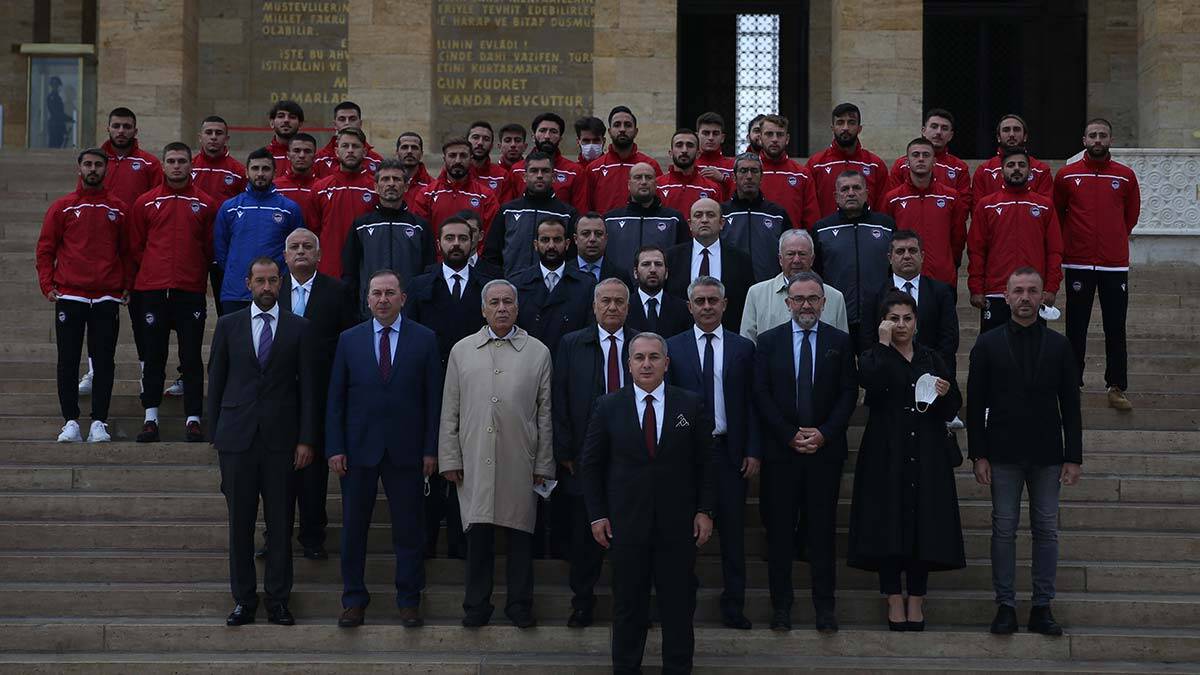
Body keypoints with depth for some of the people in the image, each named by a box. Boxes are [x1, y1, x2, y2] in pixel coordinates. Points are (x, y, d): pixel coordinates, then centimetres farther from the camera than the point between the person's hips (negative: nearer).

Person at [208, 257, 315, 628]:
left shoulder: (298, 328, 5)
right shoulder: (228, 325, 8)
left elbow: (307, 386, 4)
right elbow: (216, 381, 10)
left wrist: (306, 439, -2)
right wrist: (216, 432, 5)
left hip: (281, 439, -1)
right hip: (237, 438, 1)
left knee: (280, 524, 2)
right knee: (240, 523, 4)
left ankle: (278, 600, 10)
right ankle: (243, 600, 11)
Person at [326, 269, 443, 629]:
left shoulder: (424, 339, 2)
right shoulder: (349, 340, 5)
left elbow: (433, 398, 1)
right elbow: (336, 399, 5)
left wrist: (430, 449, -4)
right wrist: (335, 448, -3)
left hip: (406, 450, -1)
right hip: (359, 448, 1)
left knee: (409, 528, 4)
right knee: (354, 527, 7)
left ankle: (409, 600, 15)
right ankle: (354, 599, 17)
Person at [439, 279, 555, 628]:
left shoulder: (538, 352, 6)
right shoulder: (462, 350, 9)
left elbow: (545, 413, 6)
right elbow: (450, 411, 9)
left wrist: (544, 465, 2)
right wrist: (449, 459, 3)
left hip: (520, 464, 0)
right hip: (474, 462, 0)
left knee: (520, 534, 4)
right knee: (477, 533, 2)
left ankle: (520, 604, 15)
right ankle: (477, 605, 13)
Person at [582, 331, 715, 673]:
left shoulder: (691, 405, 1)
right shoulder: (608, 407, 1)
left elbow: (705, 462, 4)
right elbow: (592, 465, 4)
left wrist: (705, 511, -2)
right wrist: (597, 515, 0)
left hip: (678, 524, 0)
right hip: (626, 523, 0)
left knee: (679, 603, 6)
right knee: (628, 603, 8)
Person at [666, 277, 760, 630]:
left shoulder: (743, 347, 7)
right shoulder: (673, 348, 5)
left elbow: (752, 403, 5)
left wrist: (753, 451, -2)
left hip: (730, 451, 1)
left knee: (732, 530, 4)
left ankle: (733, 606, 11)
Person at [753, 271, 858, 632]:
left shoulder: (840, 342, 6)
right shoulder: (769, 341, 5)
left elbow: (849, 393, 2)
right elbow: (761, 394, 0)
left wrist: (824, 433, -9)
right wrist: (790, 435, -8)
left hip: (825, 450, 0)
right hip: (781, 450, 0)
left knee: (823, 529, 3)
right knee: (780, 531, 2)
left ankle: (825, 606, 10)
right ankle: (781, 605, 10)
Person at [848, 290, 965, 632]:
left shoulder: (932, 360, 14)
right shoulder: (873, 358, 5)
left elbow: (953, 410, 13)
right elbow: (873, 382, -20)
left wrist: (946, 394, -8)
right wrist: (884, 343, -11)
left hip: (927, 457, 3)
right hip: (887, 456, -3)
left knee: (924, 525, 1)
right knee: (889, 525, -5)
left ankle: (916, 600, 8)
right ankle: (894, 600, 2)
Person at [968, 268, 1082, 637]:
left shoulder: (1058, 345, 7)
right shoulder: (988, 344, 3)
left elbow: (1070, 405, 6)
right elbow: (976, 404, 1)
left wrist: (1073, 457, 0)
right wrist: (978, 455, -5)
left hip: (1047, 455, 1)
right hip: (1004, 454, -1)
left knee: (1046, 530, 3)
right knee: (1004, 530, 1)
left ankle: (1042, 607, 9)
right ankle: (1005, 606, 6)